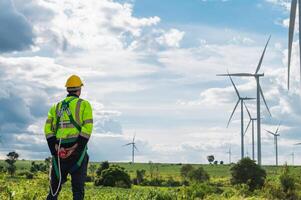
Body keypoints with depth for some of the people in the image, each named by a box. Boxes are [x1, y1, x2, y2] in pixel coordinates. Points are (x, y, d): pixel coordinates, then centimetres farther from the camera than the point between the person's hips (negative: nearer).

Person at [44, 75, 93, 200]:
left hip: (60, 150, 3)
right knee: (78, 187, 0)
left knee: (55, 186, 11)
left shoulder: (56, 107, 16)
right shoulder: (84, 104, 5)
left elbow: (48, 129, 2)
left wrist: (55, 148, -6)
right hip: (77, 149, -3)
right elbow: (87, 128, -11)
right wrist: (75, 147, -14)